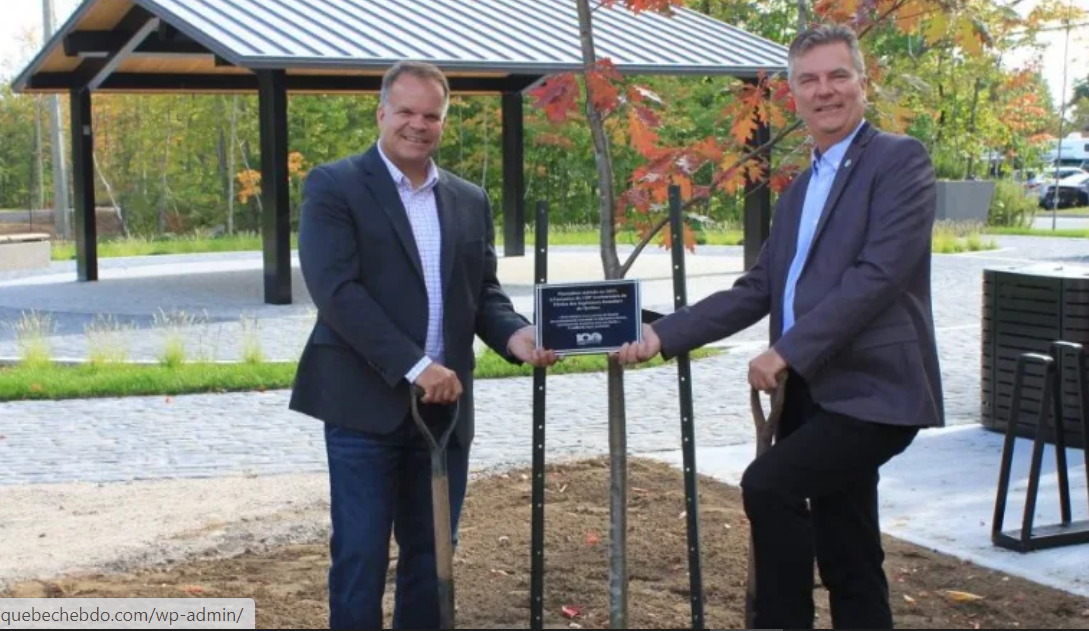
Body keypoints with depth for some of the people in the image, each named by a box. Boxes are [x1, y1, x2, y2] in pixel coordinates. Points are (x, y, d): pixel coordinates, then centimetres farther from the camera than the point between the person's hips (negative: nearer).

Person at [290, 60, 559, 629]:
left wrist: (514, 333, -9)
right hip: (366, 406, -5)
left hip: (444, 409, 5)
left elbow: (482, 290, 14)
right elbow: (336, 289, -15)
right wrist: (414, 366, -22)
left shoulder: (470, 201, 13)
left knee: (431, 556, 13)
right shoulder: (333, 187, -4)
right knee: (360, 558, 0)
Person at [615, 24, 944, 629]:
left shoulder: (900, 159, -6)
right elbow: (755, 291, 15)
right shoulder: (799, 191, 18)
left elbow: (879, 274, -17)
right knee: (847, 557, 12)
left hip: (872, 391, -8)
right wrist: (663, 335, 4)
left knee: (768, 485, -22)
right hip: (814, 392, 8)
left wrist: (787, 351, -19)